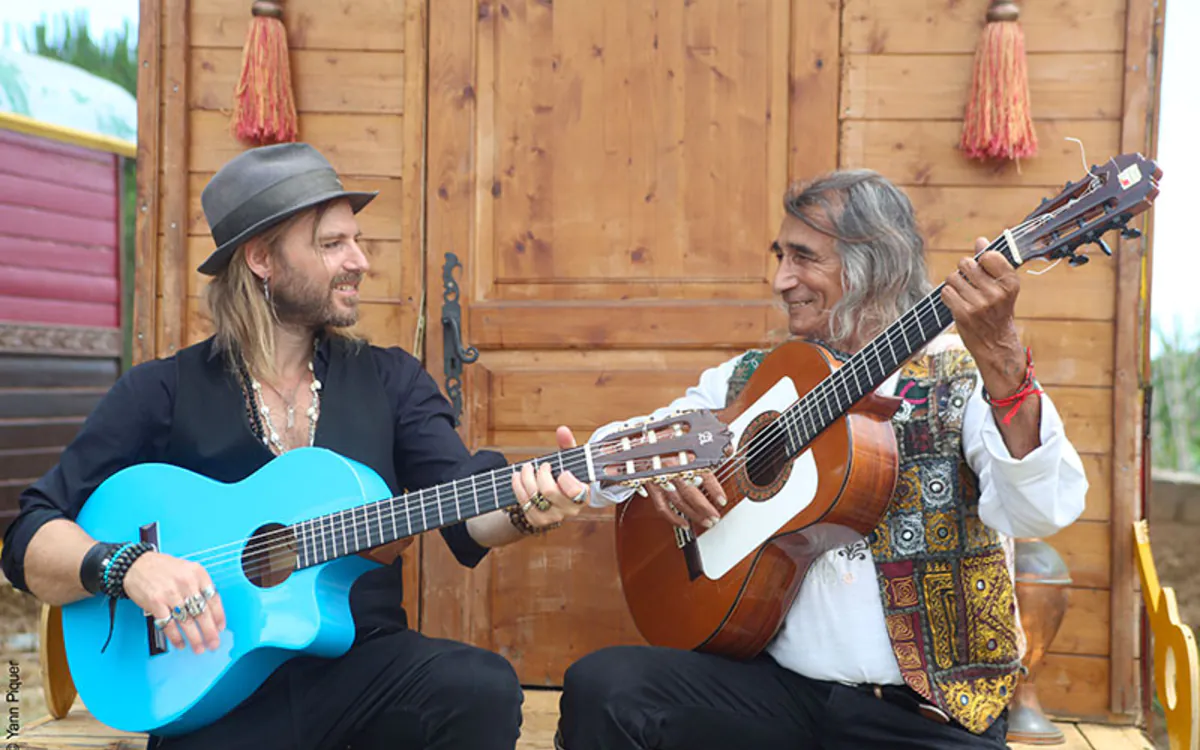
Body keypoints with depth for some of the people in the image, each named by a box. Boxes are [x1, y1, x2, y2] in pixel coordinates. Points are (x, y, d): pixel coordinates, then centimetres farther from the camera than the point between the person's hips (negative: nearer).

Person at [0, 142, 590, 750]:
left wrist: (527, 508, -24)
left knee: (484, 690, -27)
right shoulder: (160, 394, 3)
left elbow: (469, 516, -2)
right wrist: (125, 564, -20)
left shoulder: (390, 380, 10)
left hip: (365, 658, 2)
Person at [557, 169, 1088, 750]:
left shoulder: (960, 376, 0)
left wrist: (998, 357, -30)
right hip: (779, 684, 3)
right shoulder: (751, 378, 12)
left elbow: (1043, 510, -17)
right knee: (599, 686, -19)